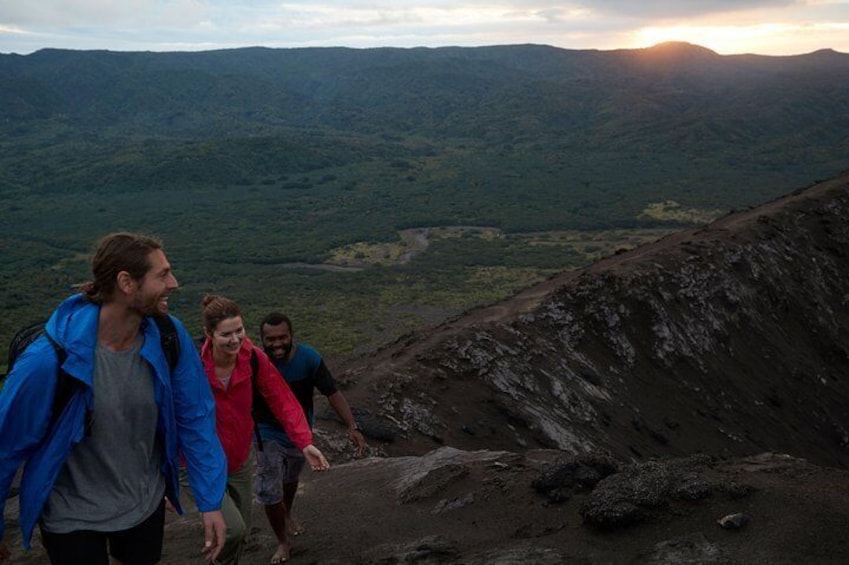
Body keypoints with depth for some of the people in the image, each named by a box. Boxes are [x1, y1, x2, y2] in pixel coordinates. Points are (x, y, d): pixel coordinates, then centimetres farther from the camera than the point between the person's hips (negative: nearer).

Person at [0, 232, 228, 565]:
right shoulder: (50, 360, -28)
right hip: (73, 517, -4)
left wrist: (211, 502, -5)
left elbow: (195, 419, -7)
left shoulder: (170, 338, -16)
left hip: (147, 503, 4)